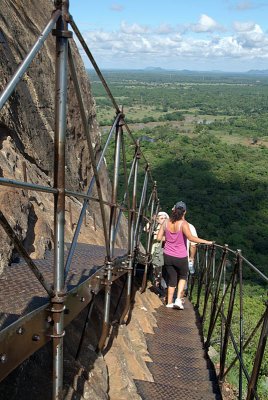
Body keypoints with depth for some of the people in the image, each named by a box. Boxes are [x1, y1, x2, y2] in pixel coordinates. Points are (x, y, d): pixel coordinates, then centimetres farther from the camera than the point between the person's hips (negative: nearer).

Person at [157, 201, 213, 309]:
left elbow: (159, 238, 0)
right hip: (181, 257, -3)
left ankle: (169, 302, 22)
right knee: (183, 276, 21)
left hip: (168, 256, 4)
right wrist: (206, 242, -25)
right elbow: (190, 237, -30)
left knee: (172, 279, 18)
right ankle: (178, 299, 9)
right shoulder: (183, 223, -16)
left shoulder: (166, 222, -2)